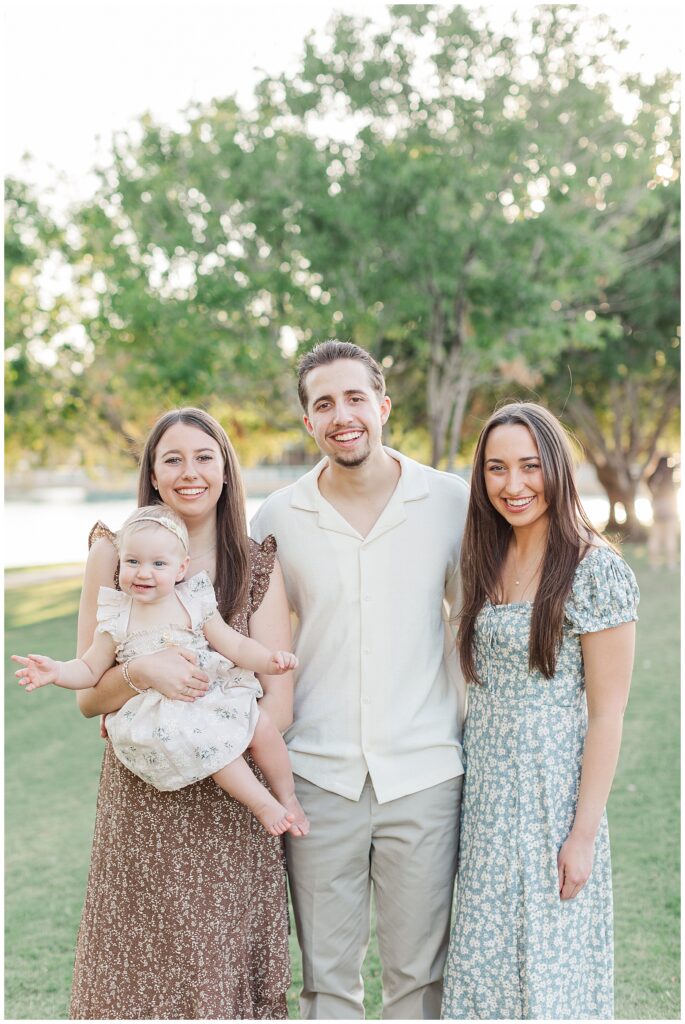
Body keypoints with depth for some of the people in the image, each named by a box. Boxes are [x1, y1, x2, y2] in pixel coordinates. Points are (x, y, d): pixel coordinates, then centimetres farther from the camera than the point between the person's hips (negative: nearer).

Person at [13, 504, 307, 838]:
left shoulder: (195, 605, 1)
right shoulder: (117, 620, -1)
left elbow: (236, 646, 3)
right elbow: (90, 669, 5)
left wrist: (270, 660, -14)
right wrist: (57, 671, -13)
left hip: (213, 694, 2)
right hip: (157, 709, -2)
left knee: (262, 725, -14)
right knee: (208, 739, -28)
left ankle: (288, 799, 9)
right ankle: (263, 805, -13)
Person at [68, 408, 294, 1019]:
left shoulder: (260, 564, 2)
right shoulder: (115, 555, 1)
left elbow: (278, 707, -3)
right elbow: (87, 696, 2)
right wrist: (142, 672, -17)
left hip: (231, 811, 0)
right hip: (141, 806, 0)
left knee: (227, 971, 5)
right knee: (140, 972, 5)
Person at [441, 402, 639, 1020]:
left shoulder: (596, 571, -13)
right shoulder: (489, 561, 7)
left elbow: (606, 714, -13)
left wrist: (584, 833, -15)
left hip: (553, 795, -6)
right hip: (486, 790, 6)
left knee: (547, 969, 5)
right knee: (487, 964, 15)